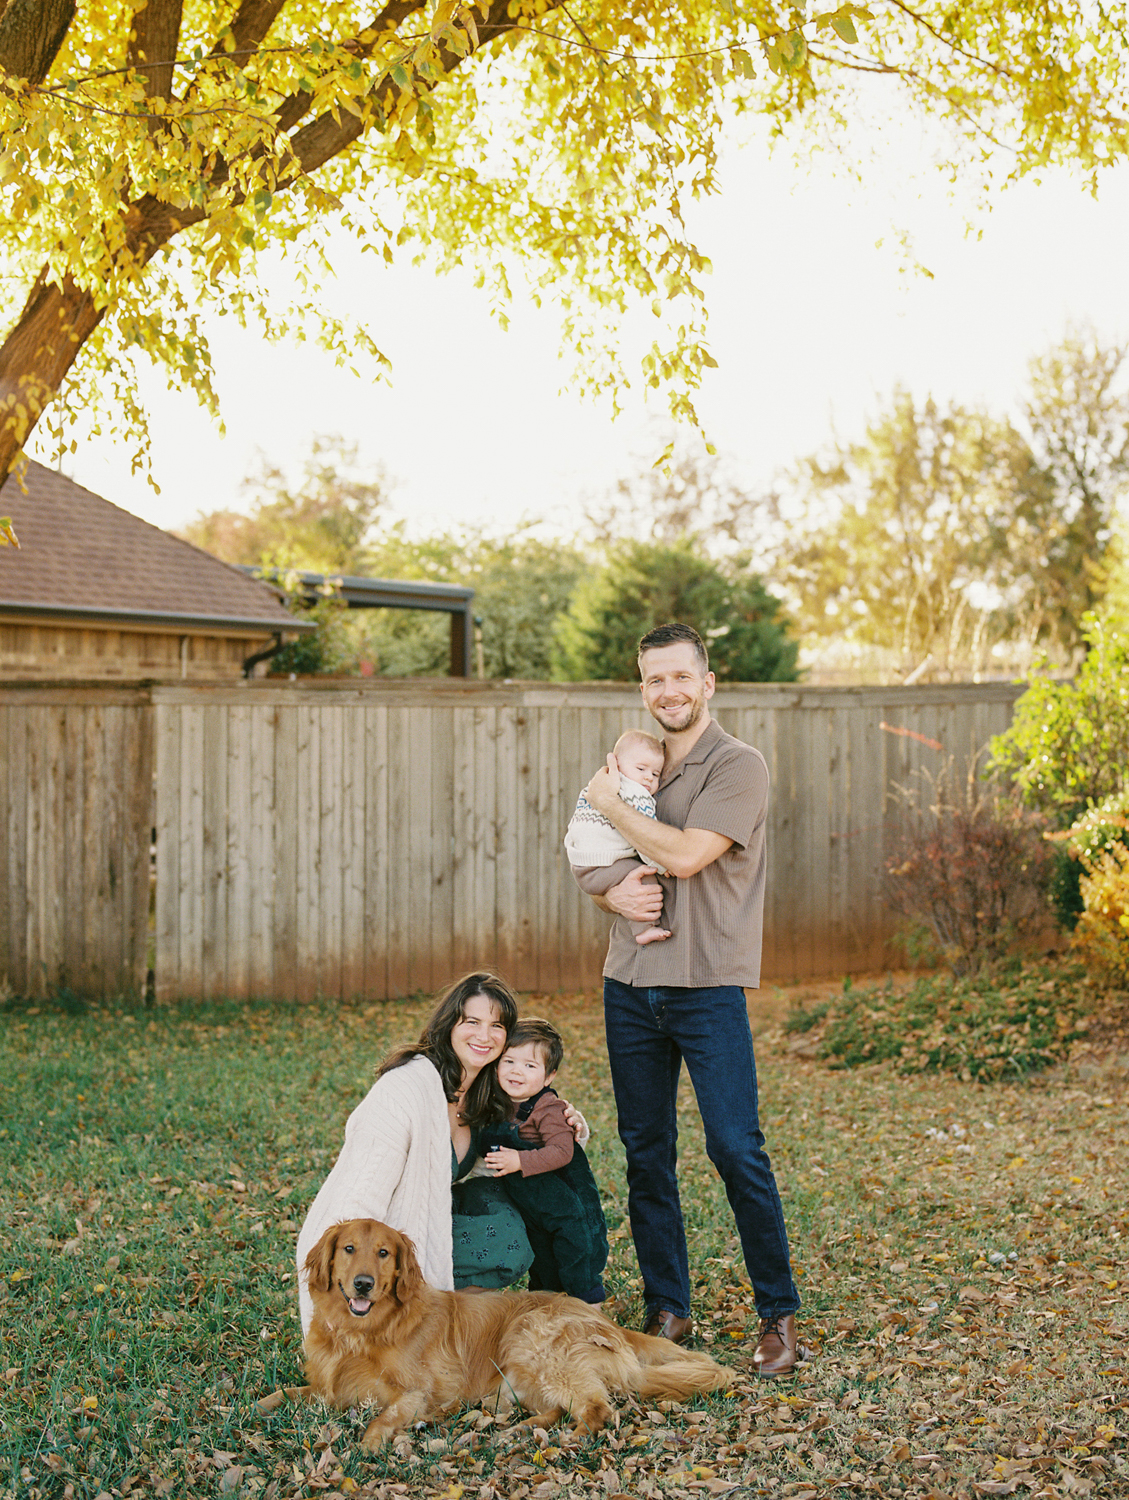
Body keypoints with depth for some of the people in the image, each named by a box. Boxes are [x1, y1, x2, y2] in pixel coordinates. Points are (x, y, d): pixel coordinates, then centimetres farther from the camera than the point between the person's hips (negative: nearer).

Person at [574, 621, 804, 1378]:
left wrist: (612, 803, -6)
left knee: (737, 1150, -5)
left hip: (707, 987, -6)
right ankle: (668, 1309, 21)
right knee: (646, 1153, 9)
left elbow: (686, 855, -18)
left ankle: (780, 1314, 7)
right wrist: (610, 891, -6)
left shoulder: (739, 766, -6)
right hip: (629, 982, 6)